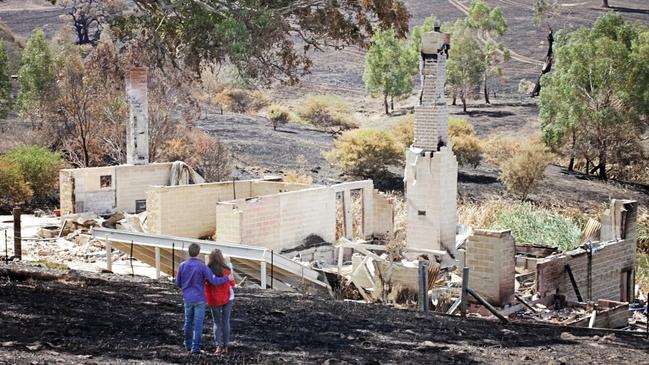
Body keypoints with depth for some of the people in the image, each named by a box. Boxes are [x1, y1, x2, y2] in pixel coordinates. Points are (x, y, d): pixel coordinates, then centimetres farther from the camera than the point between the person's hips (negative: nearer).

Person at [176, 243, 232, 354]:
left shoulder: (182, 265, -5)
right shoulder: (202, 266, -16)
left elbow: (178, 282, 6)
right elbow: (214, 281, -17)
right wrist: (227, 279, -1)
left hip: (187, 298, 4)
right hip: (199, 299, -4)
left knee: (188, 321, 19)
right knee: (198, 323, 2)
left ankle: (188, 344, 30)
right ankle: (195, 347, 0)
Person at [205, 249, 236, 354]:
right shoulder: (227, 269, -10)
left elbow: (207, 286, -8)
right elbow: (232, 284, 1)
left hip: (214, 300, 0)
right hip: (227, 298, 0)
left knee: (217, 323, 10)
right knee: (226, 322, 10)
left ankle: (219, 345, -3)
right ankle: (225, 346, 8)